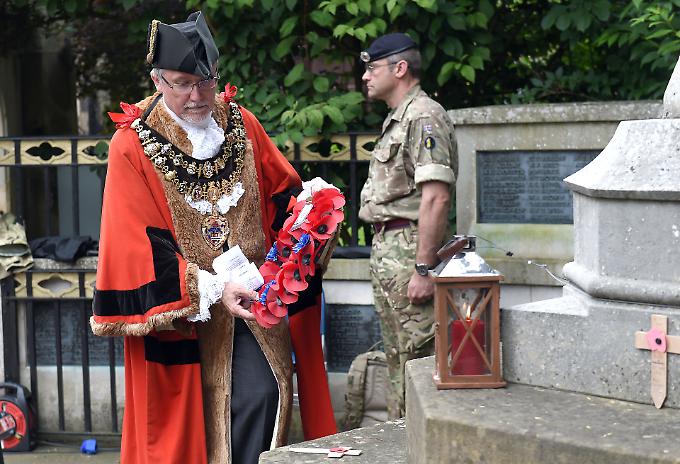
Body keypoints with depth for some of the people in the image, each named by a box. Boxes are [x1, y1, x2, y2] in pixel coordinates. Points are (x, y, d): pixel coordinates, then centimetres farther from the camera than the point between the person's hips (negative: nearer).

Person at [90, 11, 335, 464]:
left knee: (263, 395, -11)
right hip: (179, 310, -3)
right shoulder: (132, 147, -8)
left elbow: (283, 192, 12)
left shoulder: (242, 124, 3)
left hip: (249, 301, 3)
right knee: (189, 422, 2)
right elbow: (143, 249, -12)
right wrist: (212, 289, -22)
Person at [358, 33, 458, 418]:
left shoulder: (423, 116, -13)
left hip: (409, 251, -11)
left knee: (417, 360, -8)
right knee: (398, 360, 16)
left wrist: (424, 269, -25)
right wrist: (385, 255, 18)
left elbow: (436, 197, -22)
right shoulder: (397, 119, 20)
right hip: (387, 248, 11)